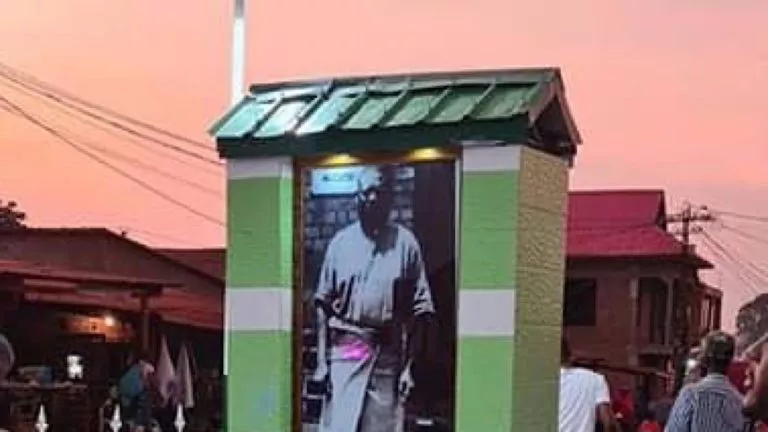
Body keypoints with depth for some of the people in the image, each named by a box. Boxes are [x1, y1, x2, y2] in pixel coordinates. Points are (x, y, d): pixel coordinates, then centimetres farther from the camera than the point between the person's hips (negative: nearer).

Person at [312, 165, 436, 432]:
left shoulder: (405, 243, 1)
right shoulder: (341, 242, 6)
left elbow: (419, 311, 1)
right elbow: (323, 304, 7)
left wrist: (409, 365, -4)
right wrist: (322, 359, 0)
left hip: (387, 355, 0)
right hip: (344, 352, 1)